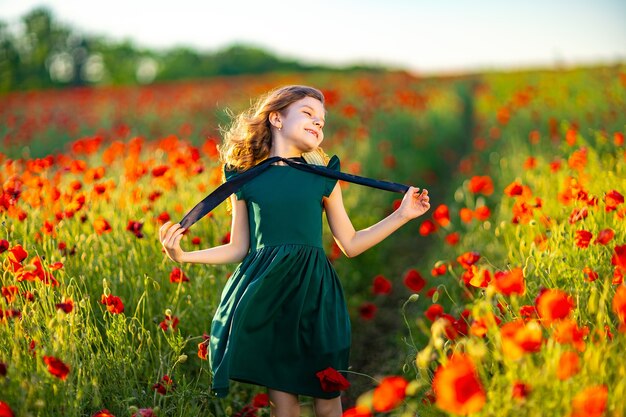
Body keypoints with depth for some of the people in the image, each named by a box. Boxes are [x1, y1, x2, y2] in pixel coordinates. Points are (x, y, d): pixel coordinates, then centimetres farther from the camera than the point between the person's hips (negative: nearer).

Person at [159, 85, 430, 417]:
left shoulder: (323, 177, 8)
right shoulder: (246, 178, 6)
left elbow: (350, 245, 13)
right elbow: (239, 249, 11)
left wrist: (402, 214, 9)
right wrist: (183, 256, 0)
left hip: (314, 291, 1)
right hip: (265, 295, -1)